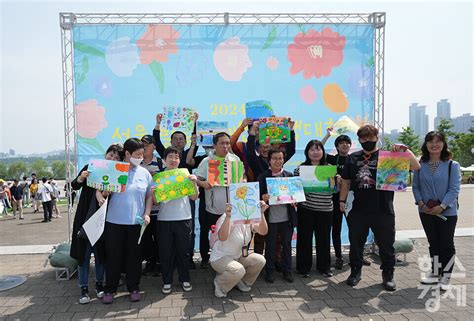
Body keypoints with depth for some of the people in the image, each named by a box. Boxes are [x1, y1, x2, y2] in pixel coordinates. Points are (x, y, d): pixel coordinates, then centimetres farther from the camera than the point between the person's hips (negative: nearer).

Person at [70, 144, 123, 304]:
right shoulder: (90, 167, -3)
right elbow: (74, 186, -3)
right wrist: (80, 179, -24)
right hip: (86, 217, -1)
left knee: (101, 252, 11)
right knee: (84, 252, 3)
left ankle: (99, 284, 28)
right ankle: (84, 288, 16)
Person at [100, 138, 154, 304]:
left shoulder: (144, 173, 5)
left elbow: (149, 195, 10)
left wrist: (147, 214, -1)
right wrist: (99, 195, -20)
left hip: (136, 222, 2)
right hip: (114, 221, -1)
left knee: (134, 256, 10)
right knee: (113, 256, 7)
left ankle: (134, 288, 26)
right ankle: (109, 289, 23)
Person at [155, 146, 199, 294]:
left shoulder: (186, 175, 5)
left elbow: (194, 197, 2)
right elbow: (155, 201, 3)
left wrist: (194, 183, -12)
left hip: (184, 218, 0)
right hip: (164, 219, 0)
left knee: (183, 251, 8)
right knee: (166, 252, 6)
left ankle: (185, 279, 24)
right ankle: (167, 281, 20)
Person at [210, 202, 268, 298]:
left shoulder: (250, 220, -2)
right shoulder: (228, 218, -22)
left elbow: (263, 231, -16)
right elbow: (222, 237, -39)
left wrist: (261, 213, -27)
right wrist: (228, 216, -50)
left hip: (238, 257, 7)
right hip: (220, 258, -7)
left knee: (260, 260, -14)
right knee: (238, 270, -34)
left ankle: (242, 282, 11)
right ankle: (219, 283, -2)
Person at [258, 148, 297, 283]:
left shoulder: (289, 175, 7)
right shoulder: (263, 177, -2)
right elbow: (259, 195, -2)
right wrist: (263, 198, -23)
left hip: (287, 217, 3)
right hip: (270, 218, -2)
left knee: (287, 245, 12)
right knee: (270, 246, 8)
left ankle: (287, 271, 26)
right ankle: (269, 271, 22)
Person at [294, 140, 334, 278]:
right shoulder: (300, 168, 0)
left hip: (325, 210, 2)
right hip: (305, 209, -2)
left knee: (324, 238, 11)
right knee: (305, 238, 6)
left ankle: (324, 266, 27)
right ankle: (303, 267, 20)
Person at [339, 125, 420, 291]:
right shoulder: (353, 158, 8)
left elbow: (416, 167, -9)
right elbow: (346, 181, 13)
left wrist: (405, 150, -22)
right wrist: (342, 200, 7)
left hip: (383, 210, -2)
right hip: (358, 210, 2)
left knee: (386, 244, 8)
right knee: (356, 243, 12)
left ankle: (388, 274, 27)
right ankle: (355, 271, 29)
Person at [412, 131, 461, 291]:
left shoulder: (452, 165, -7)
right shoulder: (420, 165, 3)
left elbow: (454, 189, -12)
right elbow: (416, 187, 4)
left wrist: (441, 206, -20)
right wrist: (421, 203, -10)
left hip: (447, 212, -3)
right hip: (426, 212, 3)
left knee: (446, 244, 7)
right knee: (433, 243, 15)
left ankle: (446, 277, 20)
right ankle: (435, 273, 28)